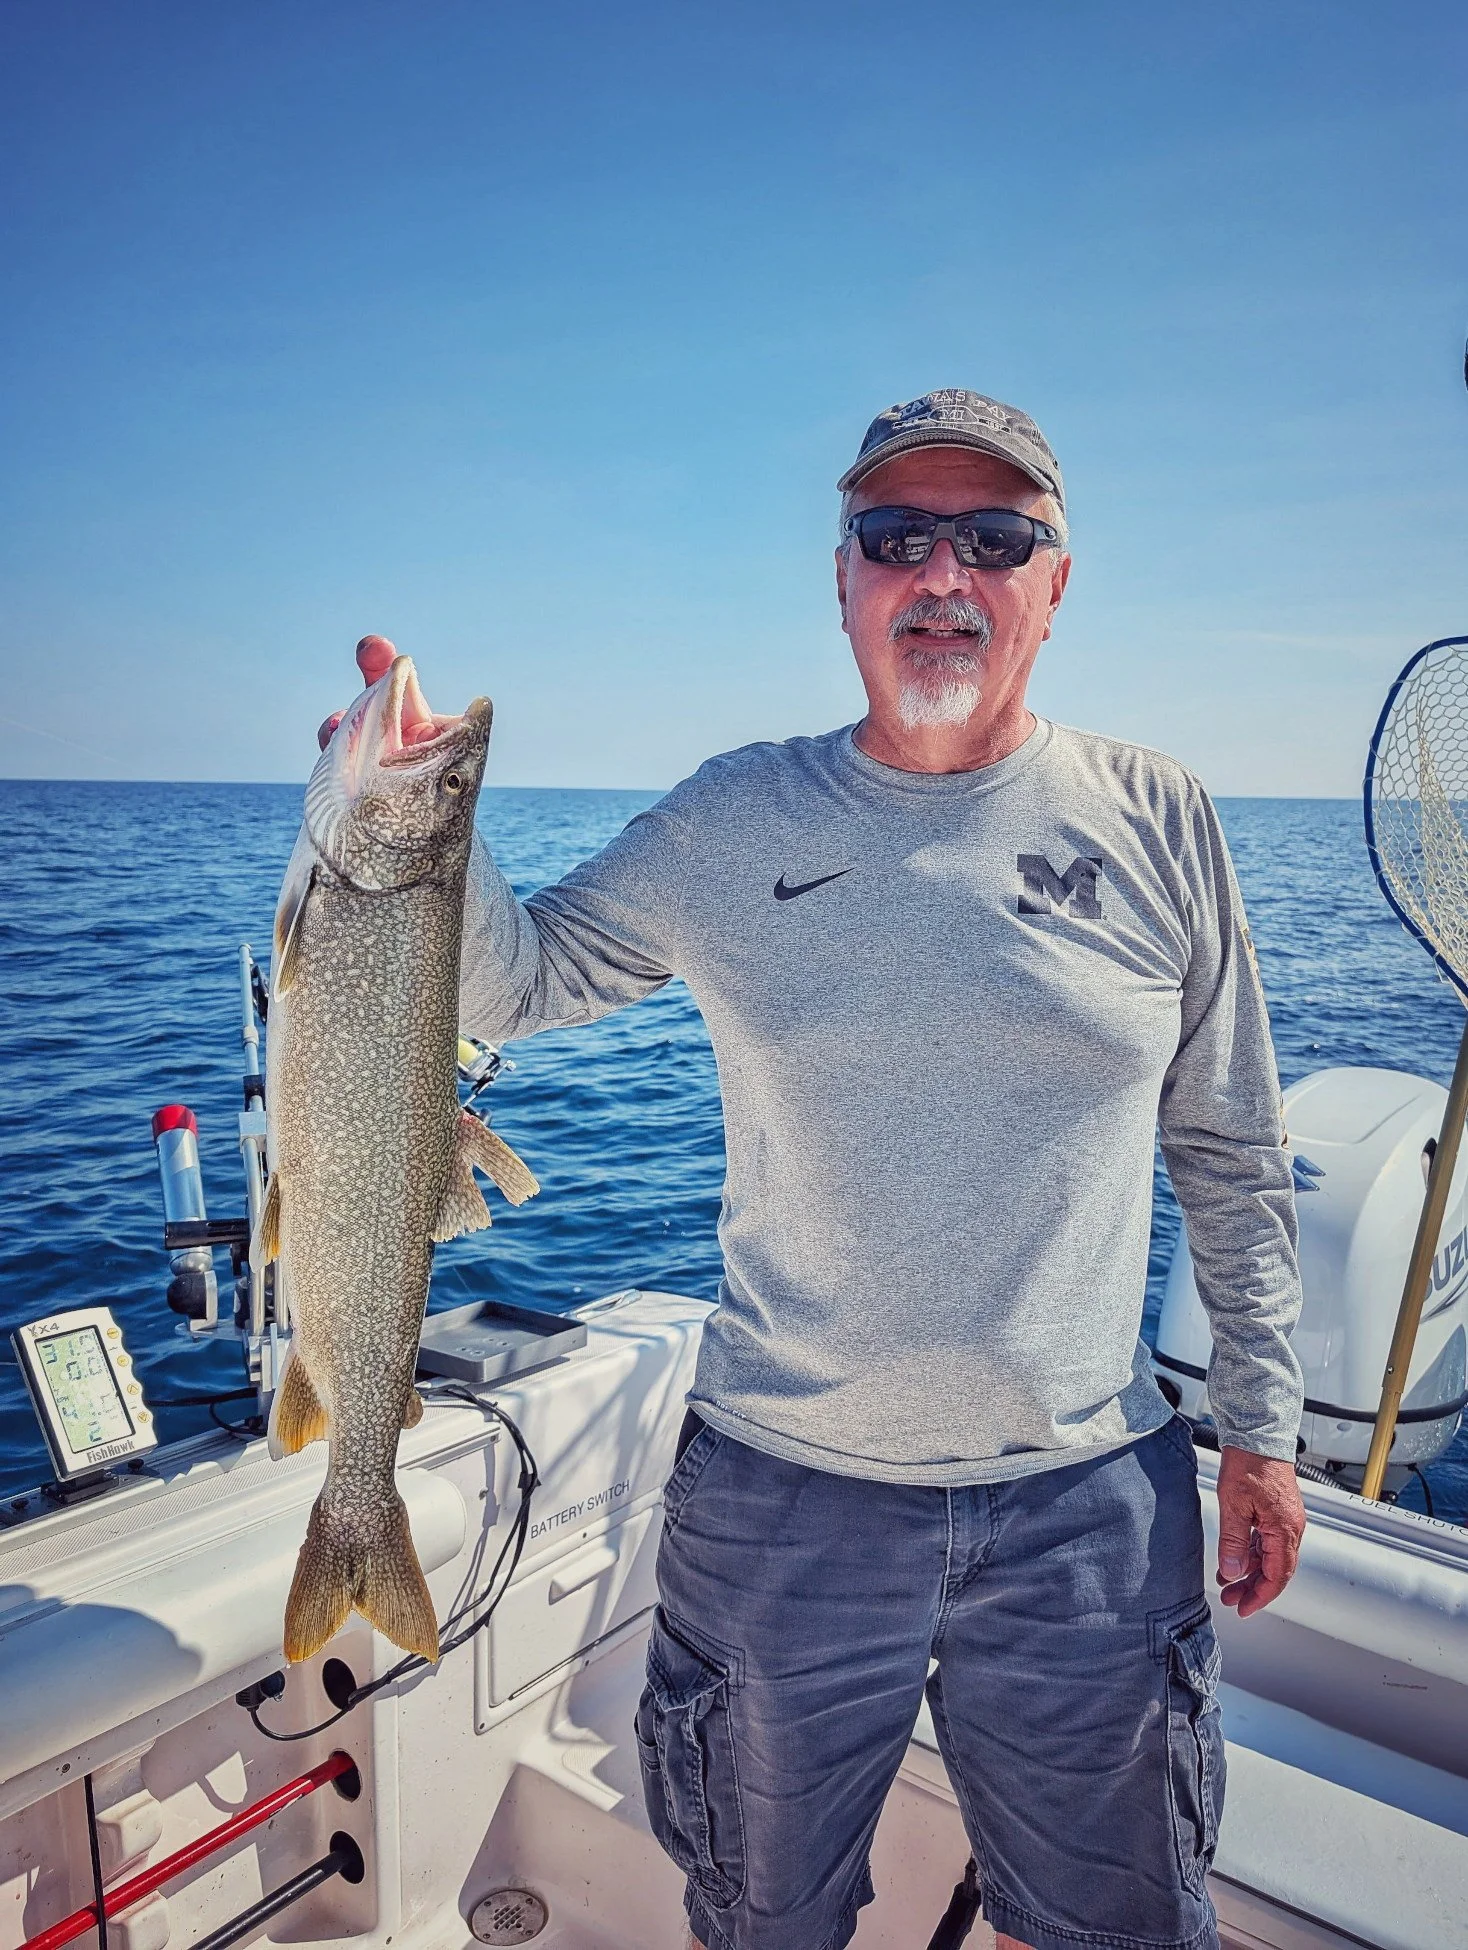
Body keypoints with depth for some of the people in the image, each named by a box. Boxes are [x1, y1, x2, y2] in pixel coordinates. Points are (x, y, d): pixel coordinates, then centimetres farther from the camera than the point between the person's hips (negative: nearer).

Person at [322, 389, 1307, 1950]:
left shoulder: (1155, 822, -3)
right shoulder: (728, 824, -4)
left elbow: (1231, 1155, 4)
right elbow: (510, 981, 4)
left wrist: (1260, 1425, 6)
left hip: (1087, 1502, 1)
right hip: (780, 1491, 0)